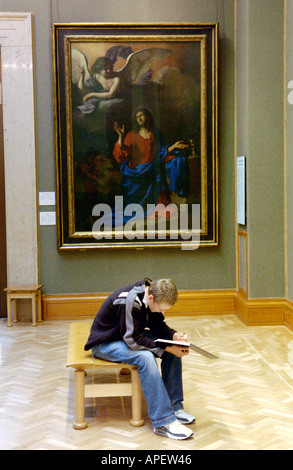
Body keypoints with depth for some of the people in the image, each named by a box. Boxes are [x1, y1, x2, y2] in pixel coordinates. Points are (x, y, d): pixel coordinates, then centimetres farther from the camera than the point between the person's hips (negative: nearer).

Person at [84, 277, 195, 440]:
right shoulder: (129, 301, -33)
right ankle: (163, 421, -28)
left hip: (131, 336, 8)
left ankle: (174, 406, -3)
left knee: (174, 350, -8)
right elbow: (133, 340, -30)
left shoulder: (153, 296, -9)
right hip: (105, 343, -8)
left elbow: (158, 325, 5)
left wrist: (174, 335, -15)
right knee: (146, 357, -33)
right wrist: (166, 349, -30)